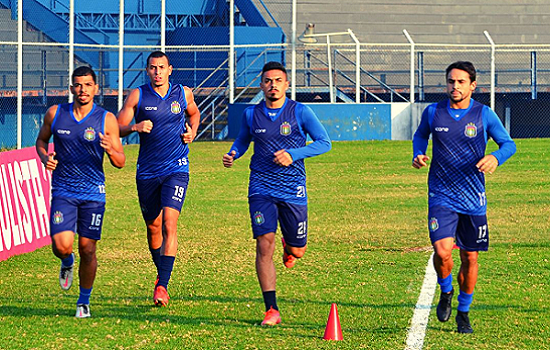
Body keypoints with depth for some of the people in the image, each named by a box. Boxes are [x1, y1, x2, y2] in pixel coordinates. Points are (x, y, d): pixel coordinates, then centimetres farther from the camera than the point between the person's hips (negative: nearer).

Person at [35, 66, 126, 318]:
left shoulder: (106, 119, -3)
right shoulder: (55, 114, 1)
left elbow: (120, 162, 0)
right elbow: (41, 140, 19)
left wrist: (110, 149, -23)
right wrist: (45, 158, -2)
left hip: (93, 193, 0)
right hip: (63, 191, 1)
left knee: (88, 250, 0)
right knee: (61, 245, -15)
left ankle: (84, 301, 19)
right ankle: (67, 263, 23)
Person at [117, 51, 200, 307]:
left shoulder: (183, 93, 4)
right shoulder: (138, 96, -1)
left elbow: (194, 113, 26)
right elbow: (117, 129, -2)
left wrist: (192, 133, 6)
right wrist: (135, 127, -22)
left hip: (176, 170, -1)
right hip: (147, 171, 1)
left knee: (169, 225, -16)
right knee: (153, 226, 11)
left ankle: (162, 286, -18)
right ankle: (161, 273, 36)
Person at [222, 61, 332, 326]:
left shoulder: (300, 112, -4)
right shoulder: (251, 114, 4)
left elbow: (324, 143, -5)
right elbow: (243, 139, 22)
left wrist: (293, 154, -18)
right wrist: (232, 155, 0)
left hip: (293, 190, -1)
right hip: (261, 189, 1)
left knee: (297, 251, 8)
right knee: (264, 244, -13)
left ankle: (289, 246, 49)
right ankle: (271, 310, -9)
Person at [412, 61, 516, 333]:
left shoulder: (484, 115, -4)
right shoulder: (433, 113, 0)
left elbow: (508, 144, 3)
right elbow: (420, 135, 19)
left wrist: (496, 157, -19)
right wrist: (418, 154, -1)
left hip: (473, 198, 1)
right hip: (441, 196, -1)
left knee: (470, 258, 7)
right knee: (442, 251, -19)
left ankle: (463, 312, 28)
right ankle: (446, 293, 12)